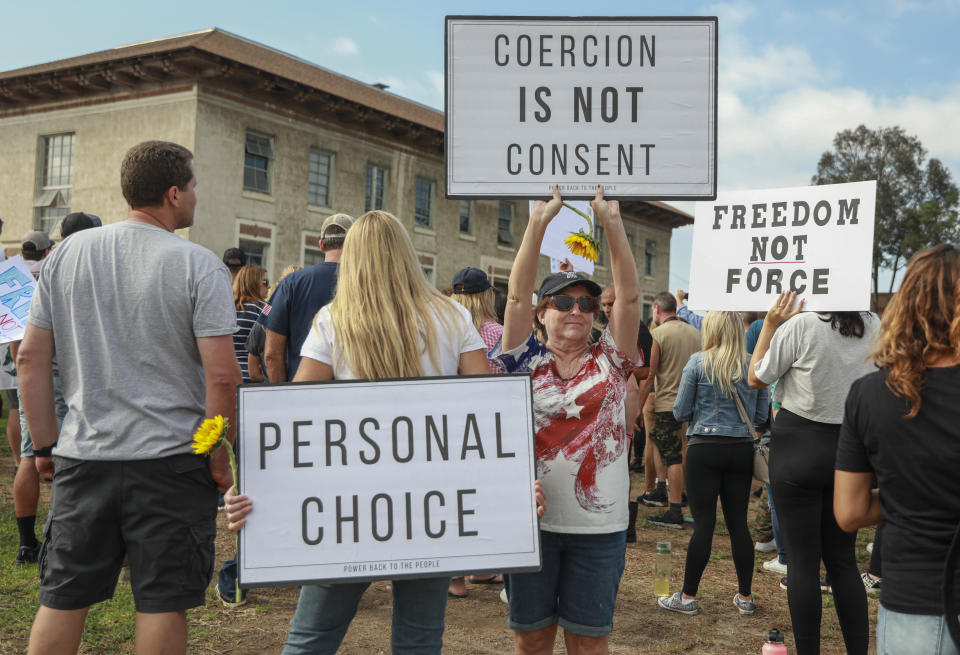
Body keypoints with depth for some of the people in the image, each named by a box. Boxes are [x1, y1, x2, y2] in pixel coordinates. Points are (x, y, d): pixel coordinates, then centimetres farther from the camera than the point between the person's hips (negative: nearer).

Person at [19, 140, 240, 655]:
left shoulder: (66, 254, 5)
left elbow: (30, 358, 6)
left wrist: (46, 444, 13)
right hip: (170, 459, -4)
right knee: (162, 603, 6)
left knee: (61, 598, 15)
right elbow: (221, 374, -14)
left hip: (82, 457, 4)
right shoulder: (198, 265, -8)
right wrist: (220, 458, -3)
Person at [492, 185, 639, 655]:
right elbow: (517, 295, -8)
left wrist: (612, 224, -12)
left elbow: (629, 296, -5)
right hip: (530, 518, 0)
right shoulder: (528, 360, 2)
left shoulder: (609, 361, 5)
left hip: (598, 525, 1)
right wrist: (539, 222, -14)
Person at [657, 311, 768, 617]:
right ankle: (745, 597, 18)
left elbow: (680, 412, -2)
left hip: (704, 448, -3)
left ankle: (688, 596, 7)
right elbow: (761, 415, 9)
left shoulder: (698, 362, -5)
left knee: (703, 523, 0)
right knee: (738, 522, 10)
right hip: (742, 450, 3)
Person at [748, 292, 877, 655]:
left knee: (803, 558, 3)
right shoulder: (874, 327, 0)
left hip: (799, 445, -5)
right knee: (843, 559, 14)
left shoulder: (800, 325, -16)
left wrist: (770, 322, -2)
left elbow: (757, 378, -4)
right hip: (851, 448, 5)